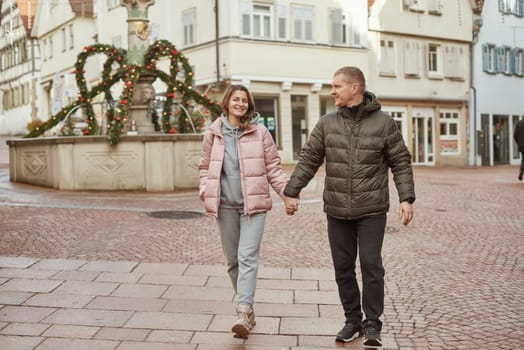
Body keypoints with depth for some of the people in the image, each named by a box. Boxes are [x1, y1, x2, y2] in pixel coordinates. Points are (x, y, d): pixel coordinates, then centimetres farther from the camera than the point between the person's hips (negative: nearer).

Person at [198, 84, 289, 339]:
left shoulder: (260, 132, 1)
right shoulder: (213, 133, 6)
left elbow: (273, 168, 3)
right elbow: (205, 168, 12)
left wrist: (288, 192, -8)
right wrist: (206, 194, -3)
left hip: (253, 203, -3)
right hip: (225, 205, 3)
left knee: (247, 257, -13)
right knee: (232, 260, 10)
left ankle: (243, 313, -17)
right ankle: (247, 309, 24)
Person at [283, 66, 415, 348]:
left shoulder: (383, 123, -2)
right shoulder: (327, 124, 4)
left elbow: (401, 163, 1)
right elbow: (308, 160, 8)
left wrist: (406, 198, -8)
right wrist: (291, 192, 4)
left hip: (372, 210, -3)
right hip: (337, 211, 3)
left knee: (371, 266, -4)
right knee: (343, 269, 9)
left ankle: (372, 324, 10)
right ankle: (353, 320, 24)